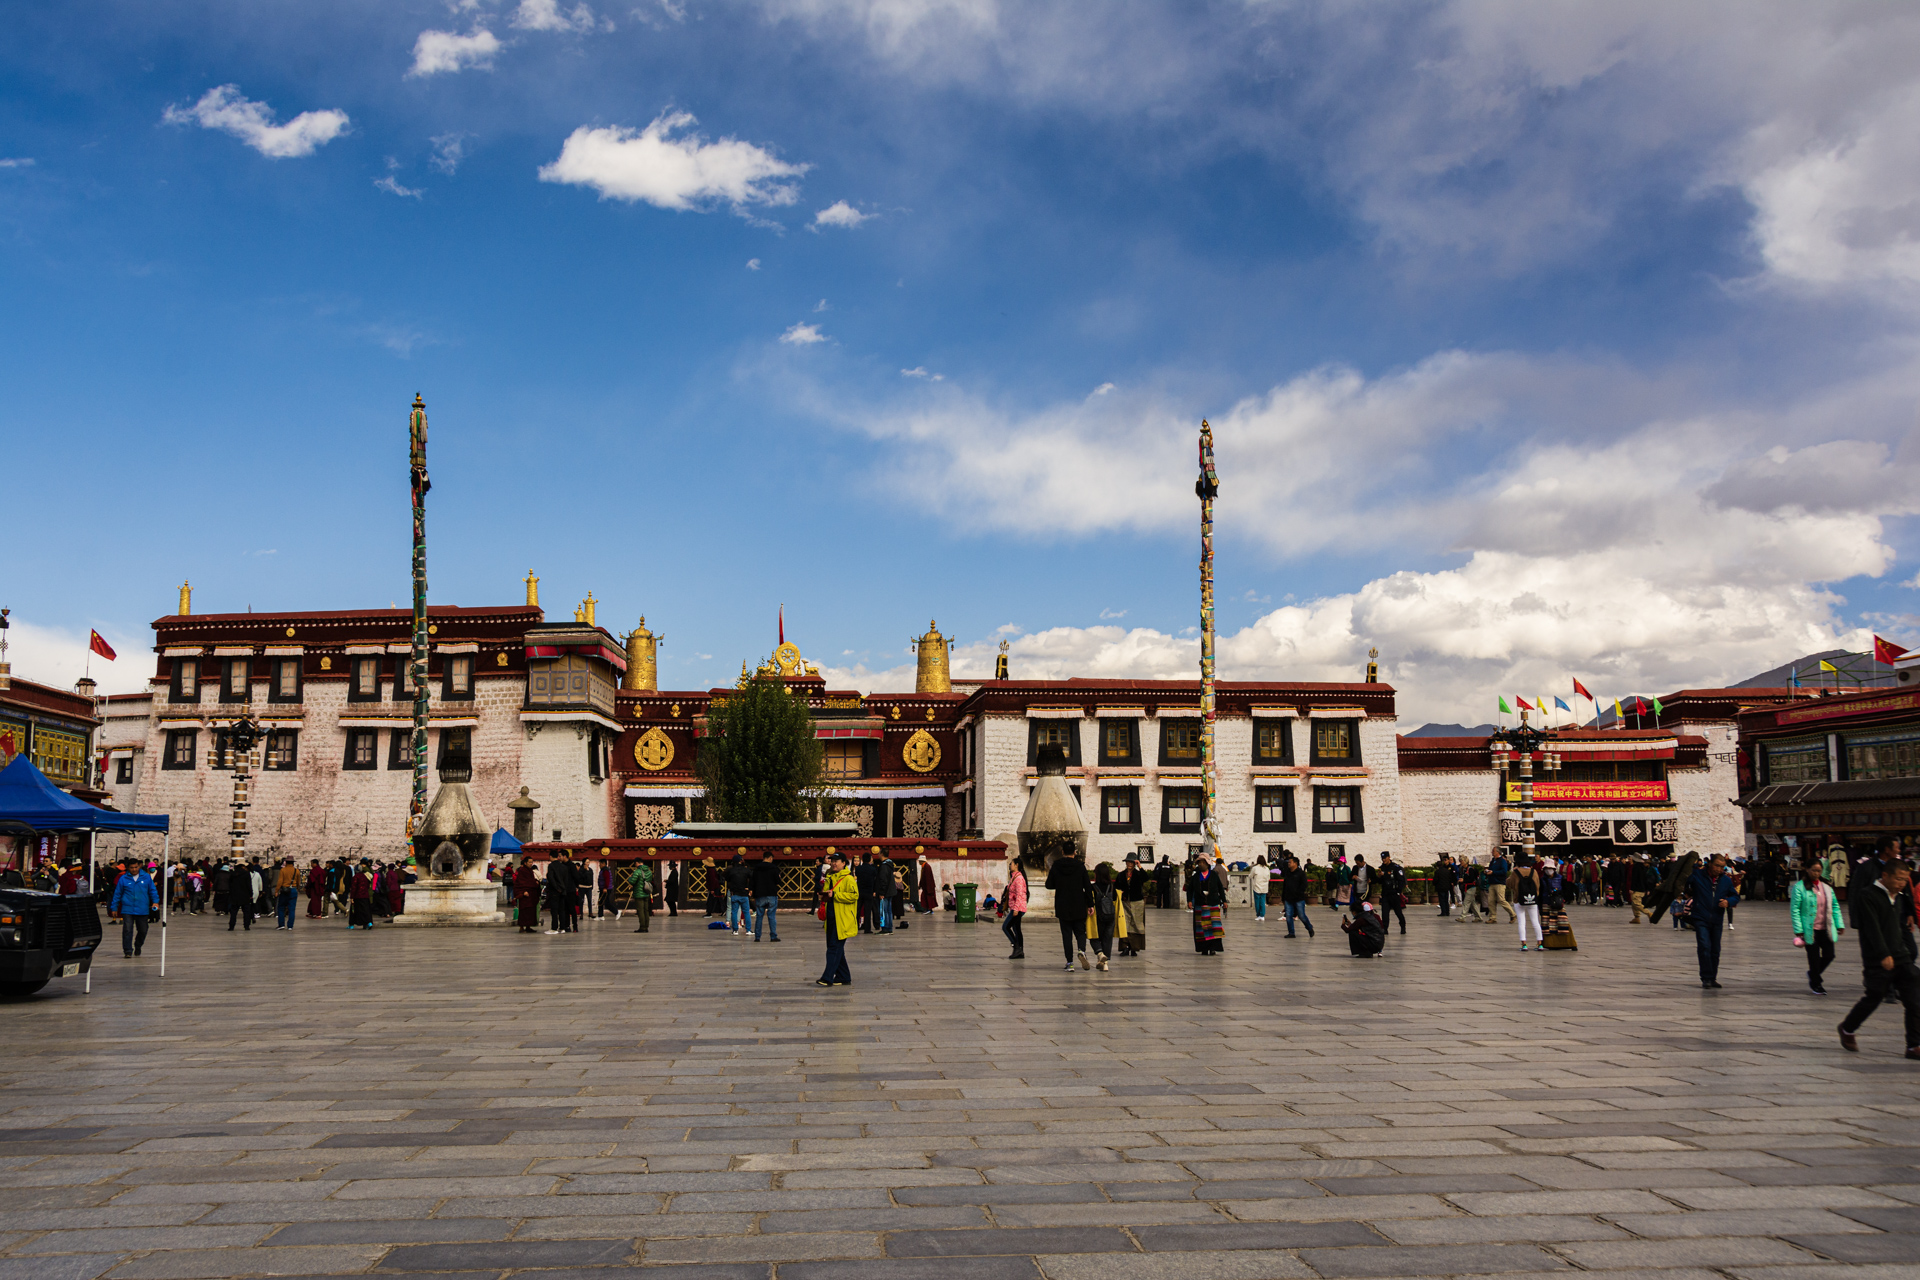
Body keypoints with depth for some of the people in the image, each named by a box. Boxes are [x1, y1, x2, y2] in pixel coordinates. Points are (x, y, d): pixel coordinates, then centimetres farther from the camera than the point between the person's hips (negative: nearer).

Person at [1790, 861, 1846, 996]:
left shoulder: (1826, 887, 10)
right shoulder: (1799, 887, -7)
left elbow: (1835, 906, 16)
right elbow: (1794, 910, -8)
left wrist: (1839, 924, 7)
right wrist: (1798, 931, -12)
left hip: (1826, 929, 5)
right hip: (1810, 929, -5)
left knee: (1829, 955, 5)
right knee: (1814, 957, 3)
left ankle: (1813, 974, 32)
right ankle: (1815, 984, 22)